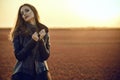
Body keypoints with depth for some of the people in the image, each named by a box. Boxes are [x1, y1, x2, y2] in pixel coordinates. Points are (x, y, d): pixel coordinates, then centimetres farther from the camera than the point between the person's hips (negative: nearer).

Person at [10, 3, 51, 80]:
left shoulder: (44, 31, 2)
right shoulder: (18, 32, -4)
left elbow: (46, 56, -2)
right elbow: (18, 56, -9)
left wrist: (41, 40, -18)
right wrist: (32, 41, -20)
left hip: (41, 72, 1)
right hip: (23, 72, -1)